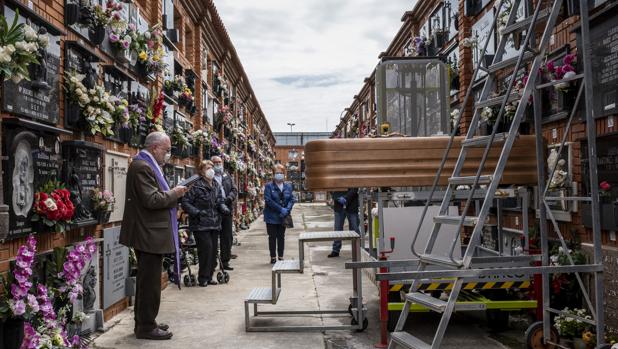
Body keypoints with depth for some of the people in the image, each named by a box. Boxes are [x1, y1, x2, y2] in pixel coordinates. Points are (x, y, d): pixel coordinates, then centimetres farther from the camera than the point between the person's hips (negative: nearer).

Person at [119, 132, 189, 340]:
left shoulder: (147, 165, 15)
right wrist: (174, 193, -12)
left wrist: (173, 194, 8)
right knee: (150, 282, -2)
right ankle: (146, 327, 8)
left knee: (147, 281, 17)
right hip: (149, 235, -11)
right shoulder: (142, 166, -17)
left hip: (149, 234, 11)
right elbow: (152, 200, -24)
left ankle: (144, 322, 28)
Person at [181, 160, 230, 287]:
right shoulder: (196, 185, -11)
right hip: (200, 224, -7)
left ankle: (209, 276, 22)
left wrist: (224, 208, -4)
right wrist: (196, 212, -22)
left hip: (214, 224, 7)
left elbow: (220, 201, 17)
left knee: (213, 250, 9)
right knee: (206, 248, -12)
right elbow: (185, 203, -11)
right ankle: (203, 278, 3)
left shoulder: (216, 185, 10)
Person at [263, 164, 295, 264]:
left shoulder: (288, 186, 6)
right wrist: (281, 209, -18)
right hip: (272, 217, -3)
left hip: (283, 217, 3)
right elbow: (268, 200, -16)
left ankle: (281, 257, 19)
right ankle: (273, 258, 12)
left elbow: (292, 199, 2)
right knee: (272, 237, 3)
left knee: (281, 237, 10)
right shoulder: (269, 186, -7)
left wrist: (287, 210, -15)